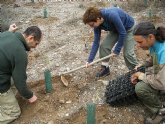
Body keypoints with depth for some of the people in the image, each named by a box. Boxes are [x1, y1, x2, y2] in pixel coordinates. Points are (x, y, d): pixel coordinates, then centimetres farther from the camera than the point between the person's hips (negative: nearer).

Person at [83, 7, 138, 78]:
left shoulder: (112, 15, -40)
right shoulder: (97, 24, -19)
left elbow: (122, 33, -30)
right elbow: (96, 42, -13)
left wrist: (116, 50, -23)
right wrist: (90, 60, -17)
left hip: (128, 28, -6)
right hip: (115, 29, 6)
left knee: (127, 53, -12)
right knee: (104, 46, -7)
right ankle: (105, 68, 11)